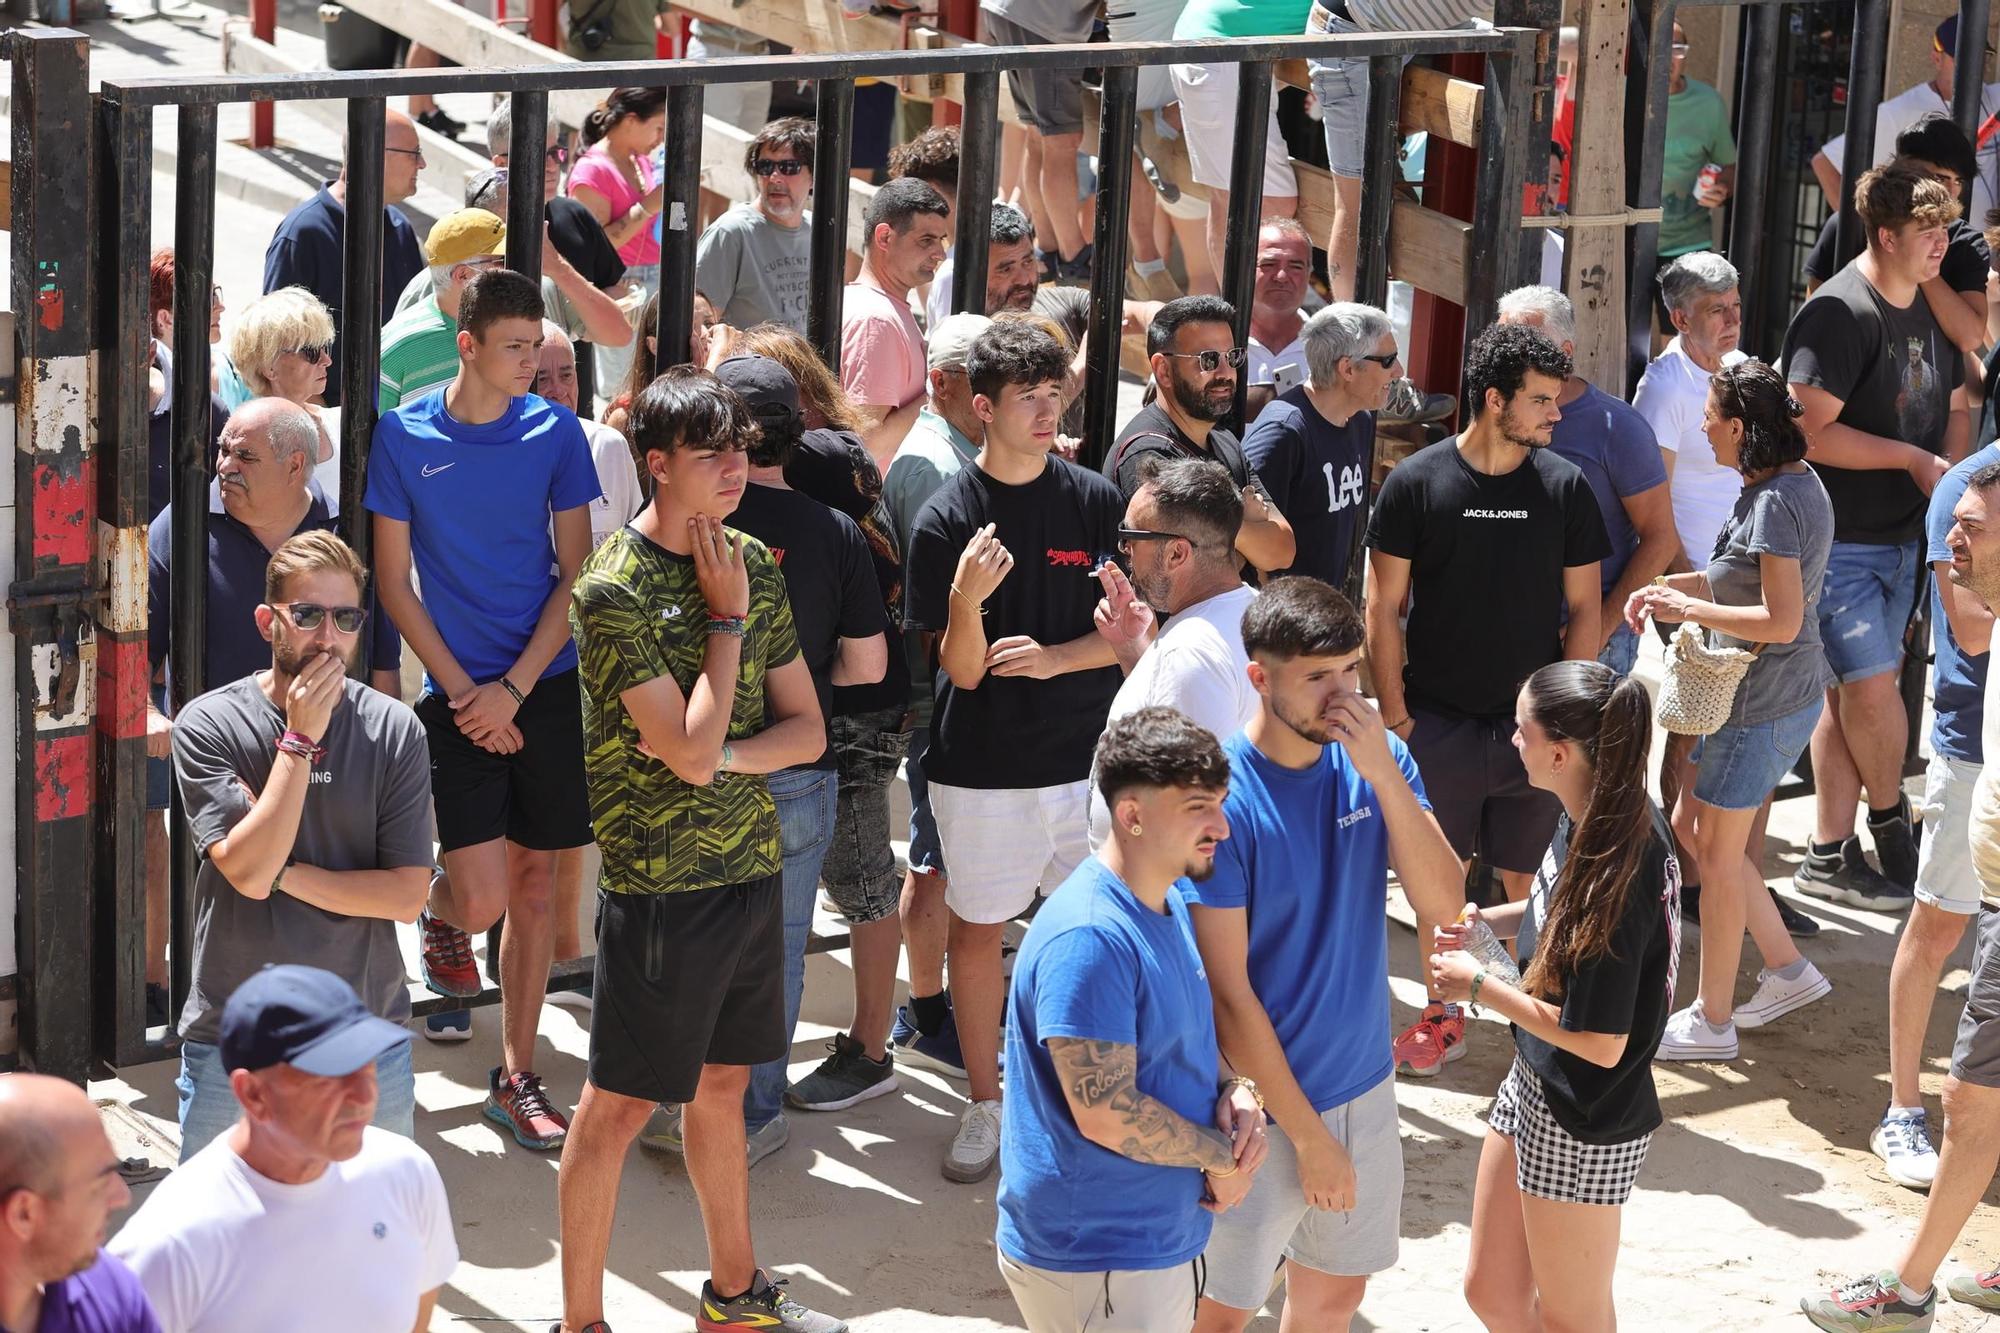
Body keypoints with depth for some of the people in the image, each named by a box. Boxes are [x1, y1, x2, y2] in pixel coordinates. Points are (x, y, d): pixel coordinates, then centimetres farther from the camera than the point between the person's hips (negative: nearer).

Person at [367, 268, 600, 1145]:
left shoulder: (555, 433, 1)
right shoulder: (403, 437, -3)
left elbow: (576, 575, 1)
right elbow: (394, 581, 0)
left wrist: (513, 687, -9)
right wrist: (463, 691, -8)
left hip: (546, 686, 2)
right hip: (457, 692, -2)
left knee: (535, 883, 7)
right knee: (483, 894, -11)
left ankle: (515, 1078, 19)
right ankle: (439, 917, 28)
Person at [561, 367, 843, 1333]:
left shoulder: (753, 564, 5)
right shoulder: (613, 588, -17)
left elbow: (806, 728, 6)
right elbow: (691, 749, -22)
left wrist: (723, 756, -13)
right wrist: (726, 616, -14)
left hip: (751, 865, 7)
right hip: (660, 883, -7)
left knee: (723, 1082, 20)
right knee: (620, 1105, 3)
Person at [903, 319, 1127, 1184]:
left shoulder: (1097, 502, -1)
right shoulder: (947, 520, -8)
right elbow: (962, 671, -9)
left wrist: (1054, 657, -15)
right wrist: (966, 599, -28)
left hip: (1084, 756, 1)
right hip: (983, 767, -1)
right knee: (977, 928, 9)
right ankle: (985, 1104, 23)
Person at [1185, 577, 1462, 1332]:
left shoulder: (1376, 762, -3)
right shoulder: (1221, 797, -21)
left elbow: (1443, 904, -11)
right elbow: (1227, 993, -19)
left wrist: (1384, 774, -23)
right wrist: (1308, 1135, -15)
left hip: (1365, 1086, 6)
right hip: (1262, 1107, -6)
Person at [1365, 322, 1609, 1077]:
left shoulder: (1565, 488, 0)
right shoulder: (1417, 483, -4)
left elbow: (1584, 609, 5)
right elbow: (1384, 606, -1)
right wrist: (1394, 715, -4)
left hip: (1534, 723, 1)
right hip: (1439, 723, -1)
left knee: (1529, 880, 6)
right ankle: (1444, 1018, 22)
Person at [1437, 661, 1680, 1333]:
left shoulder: (1614, 871, -31)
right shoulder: (1594, 818, -5)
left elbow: (1600, 1043, -27)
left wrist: (1481, 987, -17)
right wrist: (1488, 922, -1)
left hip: (1584, 1126, -9)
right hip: (1532, 1085, 9)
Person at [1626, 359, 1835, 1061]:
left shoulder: (1775, 504, -24)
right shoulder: (1798, 481, 6)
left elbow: (1781, 621, -27)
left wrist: (1688, 609, -17)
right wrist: (1677, 584, 5)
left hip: (1761, 702, -10)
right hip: (1787, 690, 10)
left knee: (1716, 852, 4)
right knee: (1710, 838, 20)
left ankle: (1711, 1022, 16)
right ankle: (1787, 969, 28)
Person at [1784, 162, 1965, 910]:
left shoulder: (1930, 308, 9)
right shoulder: (1841, 312, -17)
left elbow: (1954, 406, 19)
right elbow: (1813, 430, -23)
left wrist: (1953, 470, -1)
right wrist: (1913, 459, -18)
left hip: (1901, 536, 8)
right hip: (1839, 540, -8)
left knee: (1854, 692, 12)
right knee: (1871, 684, -7)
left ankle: (1829, 856, 19)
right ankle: (1891, 820, 18)